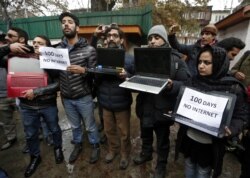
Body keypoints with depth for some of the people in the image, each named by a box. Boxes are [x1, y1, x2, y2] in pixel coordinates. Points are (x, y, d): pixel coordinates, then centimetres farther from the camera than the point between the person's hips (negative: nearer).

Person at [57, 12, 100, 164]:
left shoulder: (88, 49, -10)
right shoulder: (58, 49, 3)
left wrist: (83, 70, -28)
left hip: (84, 97, -4)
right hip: (66, 98, 4)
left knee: (90, 126, 15)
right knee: (75, 126, 23)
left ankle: (96, 146, 40)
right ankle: (78, 145, 48)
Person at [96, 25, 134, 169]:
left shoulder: (129, 59, -8)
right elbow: (95, 79, 4)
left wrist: (126, 76, -27)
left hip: (122, 103, -3)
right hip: (106, 102, 4)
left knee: (124, 132, 15)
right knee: (109, 130, 22)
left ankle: (125, 154, 40)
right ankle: (113, 149, 48)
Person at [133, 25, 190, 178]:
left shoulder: (175, 59, -8)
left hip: (163, 108, -3)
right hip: (145, 106, 4)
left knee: (162, 140, 18)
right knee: (145, 134, 26)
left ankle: (161, 164, 44)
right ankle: (146, 153, 55)